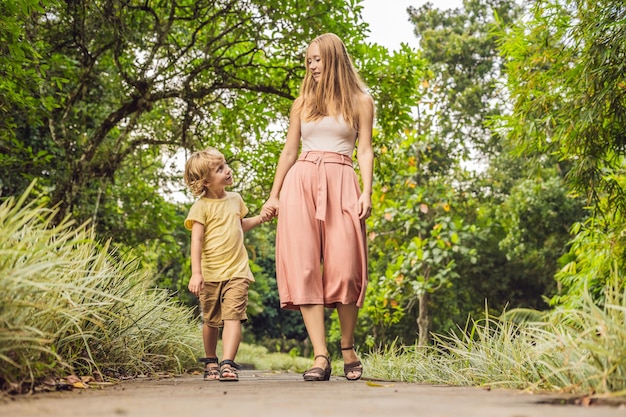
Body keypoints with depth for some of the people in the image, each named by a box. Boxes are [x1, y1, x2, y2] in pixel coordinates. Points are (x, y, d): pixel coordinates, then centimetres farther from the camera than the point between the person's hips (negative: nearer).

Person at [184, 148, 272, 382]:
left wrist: (259, 219, 14)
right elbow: (196, 240, -14)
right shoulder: (202, 206, -7)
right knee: (211, 321, 11)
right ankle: (210, 362, 31)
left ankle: (228, 363, -18)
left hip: (237, 271, 3)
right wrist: (196, 273, -22)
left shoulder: (235, 199, 11)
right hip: (210, 274, -3)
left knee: (233, 316, -13)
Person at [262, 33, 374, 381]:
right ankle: (321, 357, -11)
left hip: (340, 184, -3)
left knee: (344, 269, -10)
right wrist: (274, 194, 15)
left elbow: (364, 150, 5)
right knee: (305, 269, -9)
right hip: (300, 183, 3)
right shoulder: (303, 103, 19)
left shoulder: (360, 101, 11)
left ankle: (349, 349, 8)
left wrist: (367, 191, -8)